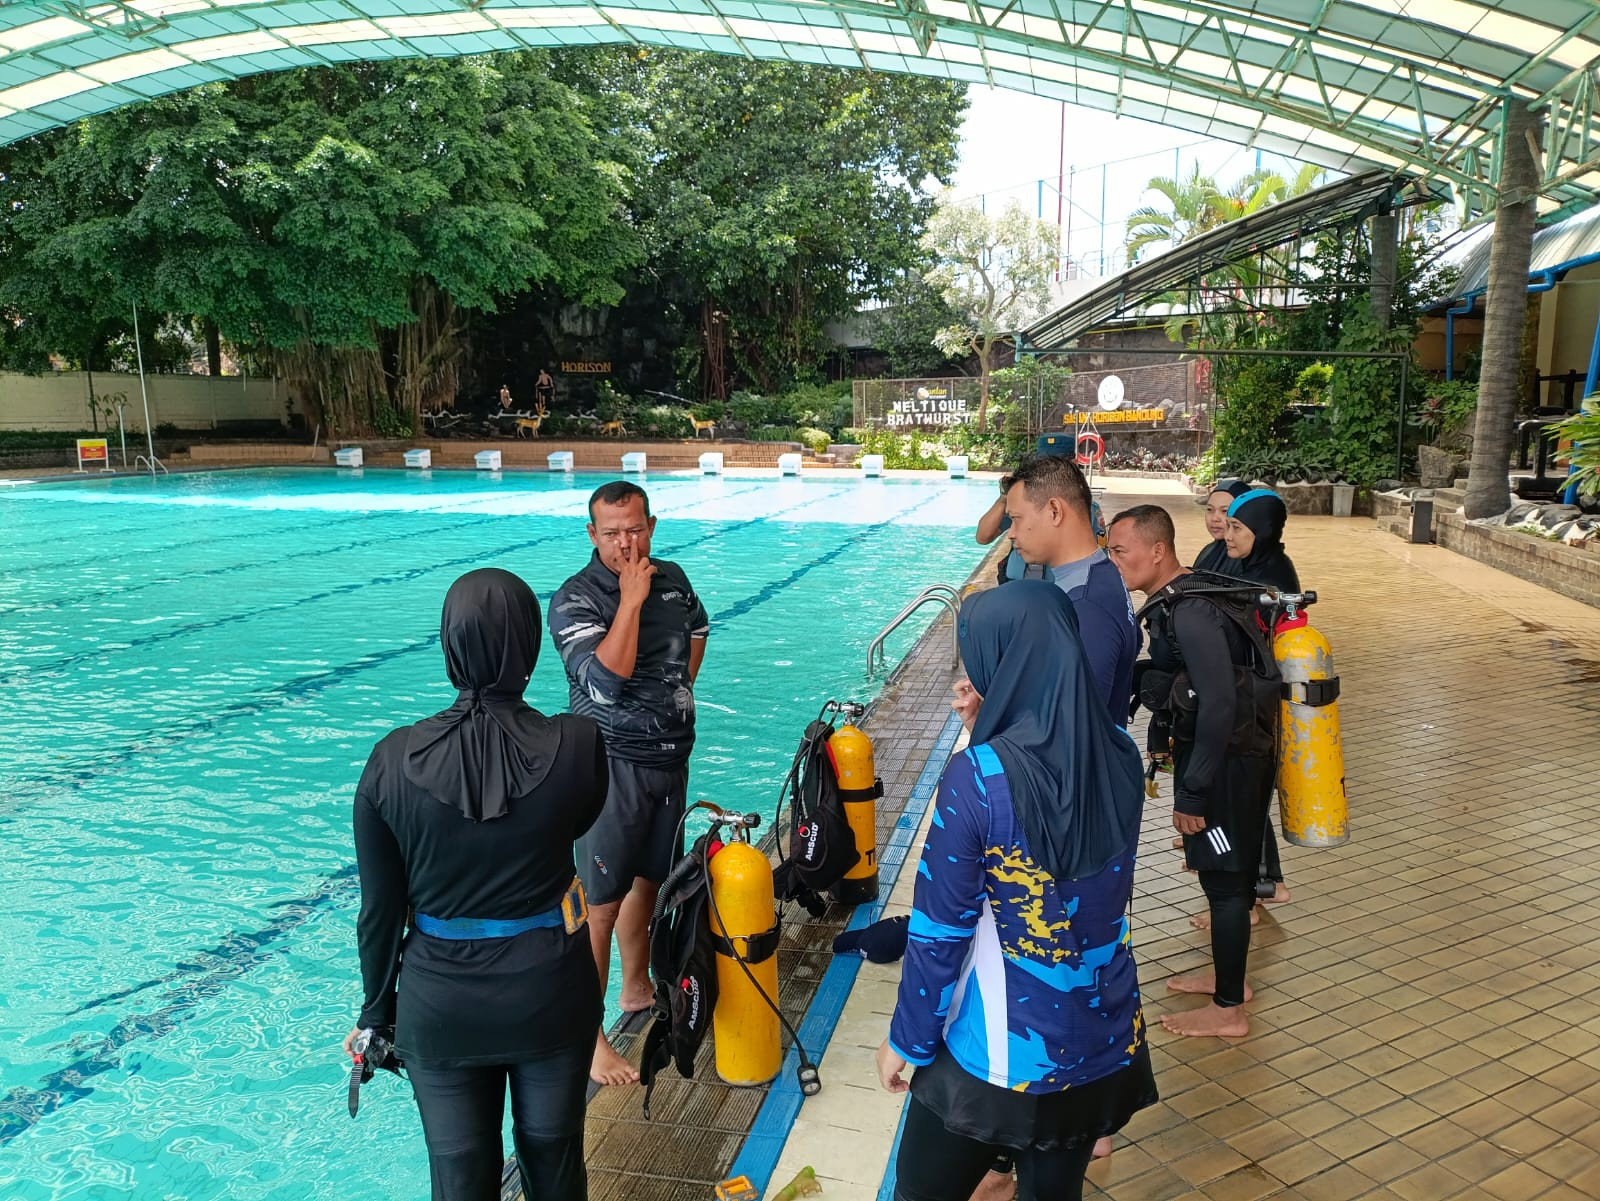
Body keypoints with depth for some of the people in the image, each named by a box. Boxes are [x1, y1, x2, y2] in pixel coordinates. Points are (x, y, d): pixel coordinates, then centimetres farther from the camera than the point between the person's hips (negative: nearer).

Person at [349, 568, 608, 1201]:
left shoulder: (392, 761, -16)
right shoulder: (578, 743, -18)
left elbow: (379, 911, -6)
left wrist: (377, 1012, 7)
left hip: (442, 1006, 0)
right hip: (551, 997, 0)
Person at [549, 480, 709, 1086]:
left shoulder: (672, 577, 4)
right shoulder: (575, 599, -16)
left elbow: (697, 627, 25)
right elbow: (606, 679, -28)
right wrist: (632, 600, -26)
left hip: (671, 757, 7)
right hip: (613, 764, -6)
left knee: (649, 879, 20)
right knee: (602, 901, -4)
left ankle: (637, 989, 39)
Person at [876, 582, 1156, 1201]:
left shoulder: (977, 776, -24)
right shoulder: (1121, 754, -7)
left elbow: (939, 932, -17)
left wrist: (906, 1041, -3)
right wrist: (989, 740, 4)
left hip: (1001, 1053, -5)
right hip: (1106, 1043, 5)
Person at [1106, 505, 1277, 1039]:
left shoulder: (1190, 612, -24)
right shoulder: (1182, 599, 8)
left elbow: (1220, 703, -28)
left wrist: (1193, 791, -24)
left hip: (1224, 761, -10)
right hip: (1235, 753, 10)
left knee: (1223, 878, 3)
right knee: (1228, 873, 21)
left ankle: (1229, 1010, 17)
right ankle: (1229, 975, 38)